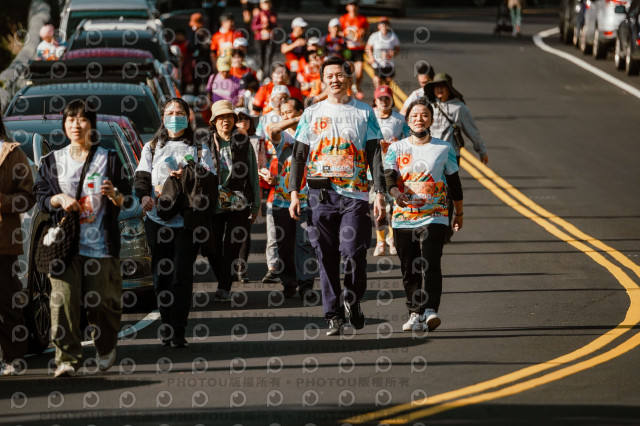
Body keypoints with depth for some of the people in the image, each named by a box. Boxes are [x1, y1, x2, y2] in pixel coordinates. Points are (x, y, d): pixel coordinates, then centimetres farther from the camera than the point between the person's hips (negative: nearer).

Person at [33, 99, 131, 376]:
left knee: (103, 302, 1)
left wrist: (114, 195, -16)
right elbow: (41, 197, 9)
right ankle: (67, 358, -9)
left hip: (101, 245, -1)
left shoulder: (108, 159, 8)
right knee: (64, 300, -11)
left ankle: (106, 350, 25)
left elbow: (126, 201, 6)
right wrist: (60, 199, -10)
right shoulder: (52, 161, 12)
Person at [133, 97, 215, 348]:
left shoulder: (199, 150, 14)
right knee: (161, 276, 1)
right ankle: (166, 328, 10)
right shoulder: (151, 148, 18)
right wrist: (144, 196, -16)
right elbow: (141, 177, 5)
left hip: (187, 220, -2)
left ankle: (178, 333, -9)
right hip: (157, 220, 2)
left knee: (182, 275, -9)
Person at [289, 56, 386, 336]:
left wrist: (380, 193, -4)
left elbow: (374, 155, 5)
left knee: (353, 253, -10)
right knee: (326, 258, 0)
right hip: (321, 194, 1)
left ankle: (352, 300, 15)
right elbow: (299, 155, 10)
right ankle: (333, 316, 5)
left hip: (354, 194, -1)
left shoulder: (364, 112, 8)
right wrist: (294, 192, 0)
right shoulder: (312, 114, 11)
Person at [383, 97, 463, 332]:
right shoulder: (396, 148, 8)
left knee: (430, 265, -16)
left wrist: (459, 213, 19)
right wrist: (396, 192, -28)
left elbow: (454, 182, 15)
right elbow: (389, 175, -7)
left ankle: (430, 311, -24)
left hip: (434, 216, -2)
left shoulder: (444, 148, 7)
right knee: (409, 269, 6)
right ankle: (415, 314, 16)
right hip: (403, 216, 2)